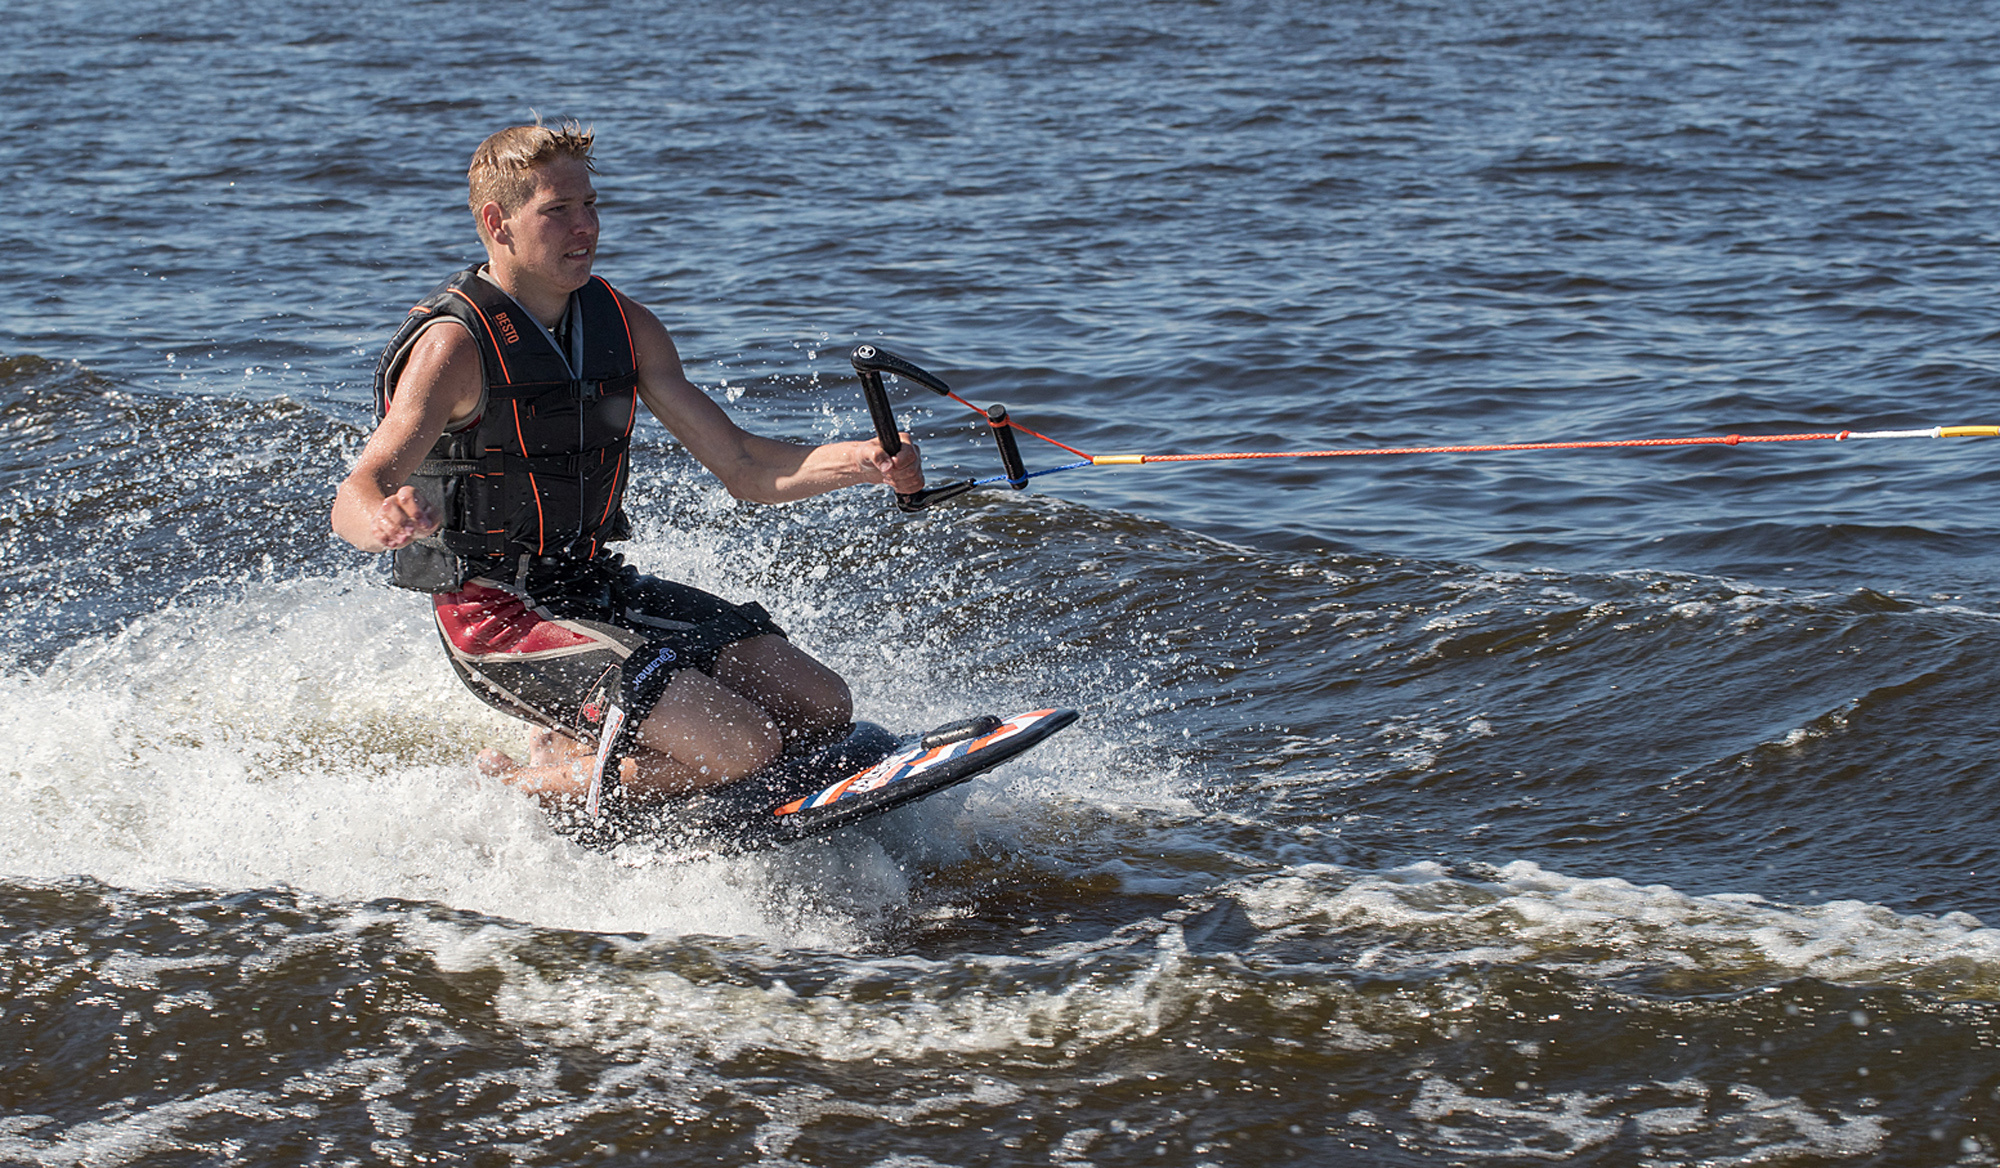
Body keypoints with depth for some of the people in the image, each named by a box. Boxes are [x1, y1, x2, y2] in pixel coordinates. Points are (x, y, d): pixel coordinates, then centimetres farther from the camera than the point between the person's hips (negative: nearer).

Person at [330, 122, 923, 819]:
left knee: (820, 709, 1)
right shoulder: (454, 345, -15)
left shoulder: (625, 327, 6)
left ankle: (571, 749, 11)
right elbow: (353, 499, -25)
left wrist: (858, 462, -13)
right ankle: (525, 788, -3)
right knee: (743, 745, -22)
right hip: (498, 615, -8)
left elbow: (742, 467, 6)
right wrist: (385, 519, -51)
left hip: (598, 588, 8)